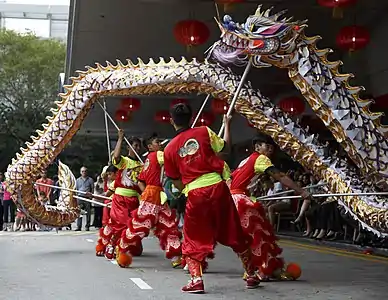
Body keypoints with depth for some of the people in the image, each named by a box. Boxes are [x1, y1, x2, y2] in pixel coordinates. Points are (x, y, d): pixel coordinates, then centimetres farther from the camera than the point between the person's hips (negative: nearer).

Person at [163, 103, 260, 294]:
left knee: (192, 241, 14)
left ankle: (196, 280, -1)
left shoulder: (169, 149, 6)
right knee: (235, 235, 14)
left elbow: (177, 183, 10)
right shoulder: (204, 131, 1)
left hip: (194, 194, 0)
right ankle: (252, 276, 25)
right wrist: (227, 126, 20)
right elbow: (225, 150, 8)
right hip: (217, 187, 1)